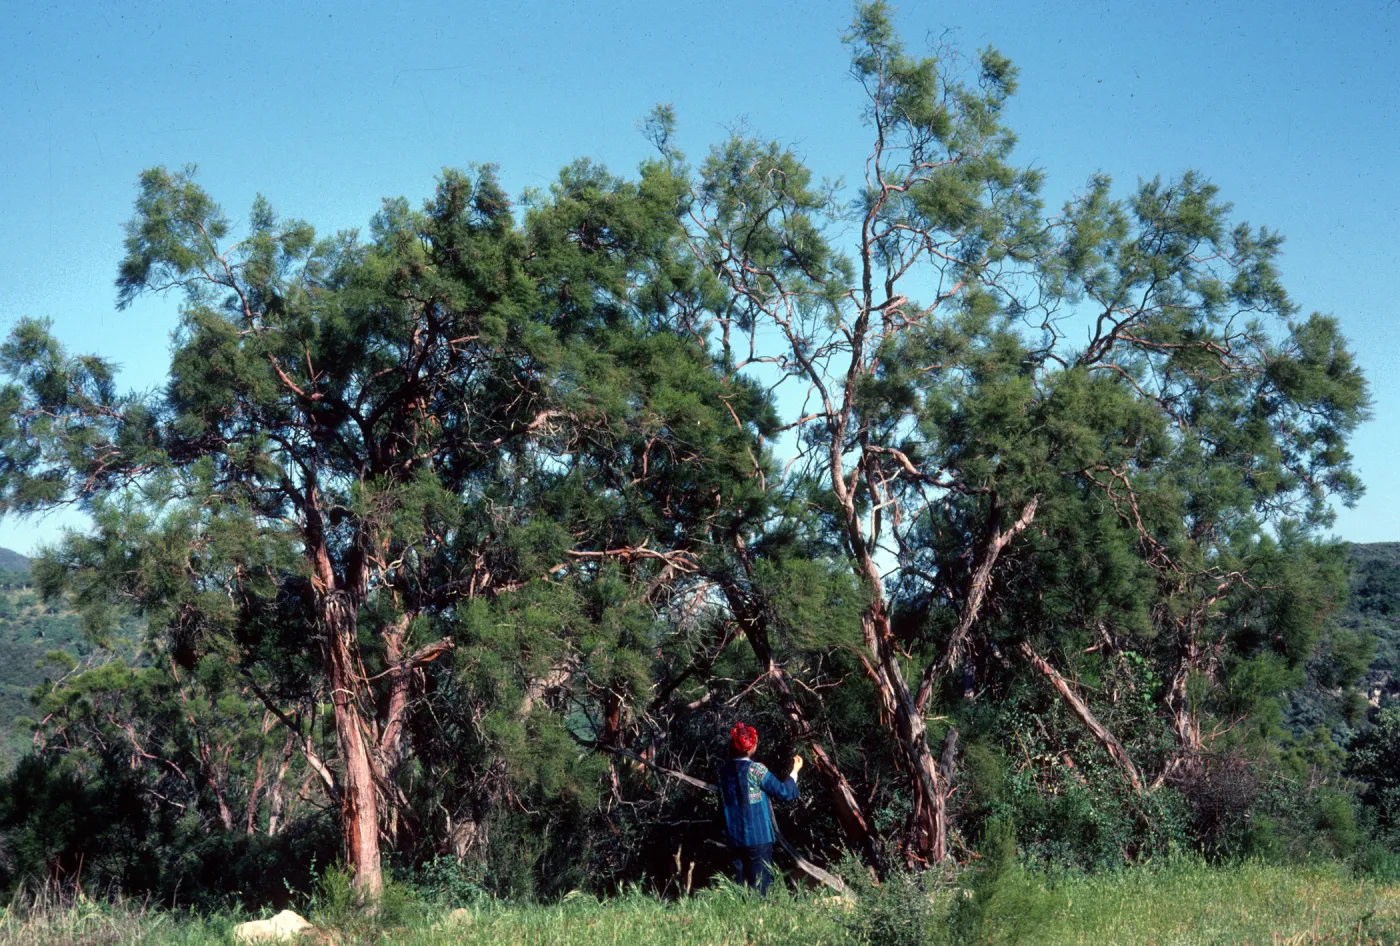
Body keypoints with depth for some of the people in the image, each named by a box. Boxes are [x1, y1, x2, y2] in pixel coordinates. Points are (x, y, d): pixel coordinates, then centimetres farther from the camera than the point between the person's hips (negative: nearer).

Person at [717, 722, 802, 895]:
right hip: (758, 837, -5)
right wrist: (795, 771, 5)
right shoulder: (755, 769, -13)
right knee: (759, 887, -1)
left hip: (735, 839, 5)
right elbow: (784, 793, -8)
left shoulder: (724, 771, 3)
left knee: (740, 886, 11)